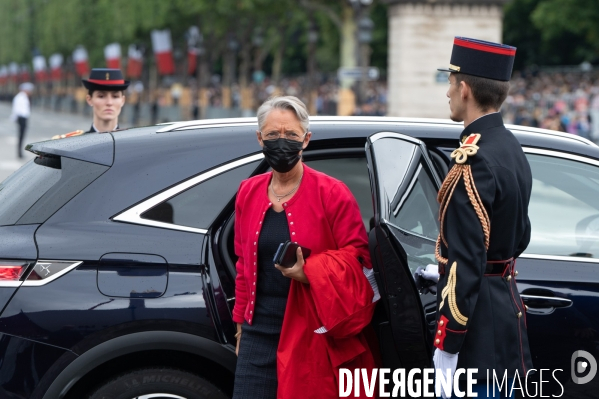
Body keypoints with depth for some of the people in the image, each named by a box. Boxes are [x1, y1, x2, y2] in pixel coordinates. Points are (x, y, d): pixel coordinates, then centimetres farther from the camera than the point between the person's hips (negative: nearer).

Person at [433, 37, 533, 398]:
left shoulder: (474, 160, -20)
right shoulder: (512, 148, 10)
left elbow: (466, 263, -23)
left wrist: (446, 354, -21)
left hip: (478, 324, -10)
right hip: (508, 308, 10)